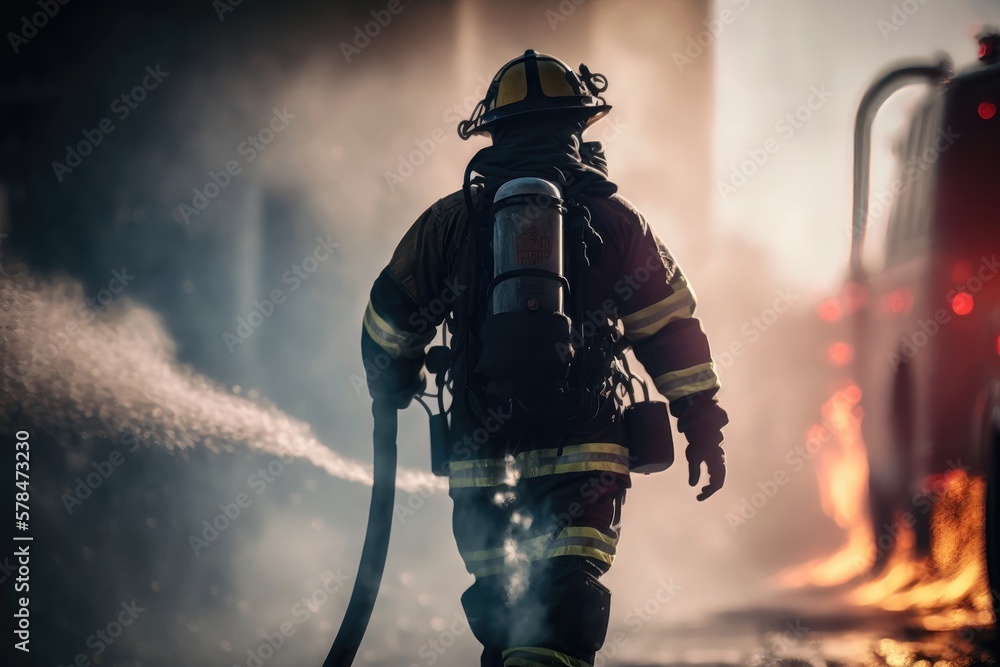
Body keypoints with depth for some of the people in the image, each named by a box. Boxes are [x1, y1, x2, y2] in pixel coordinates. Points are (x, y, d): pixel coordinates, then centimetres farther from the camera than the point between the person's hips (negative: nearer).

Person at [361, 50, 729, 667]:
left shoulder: (451, 219, 8)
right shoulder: (611, 216, 4)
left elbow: (390, 322, 15)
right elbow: (674, 330, 4)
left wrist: (394, 391, 35)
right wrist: (704, 429, 11)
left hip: (480, 456, 2)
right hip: (581, 452, -2)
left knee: (501, 610, 16)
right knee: (564, 612, -9)